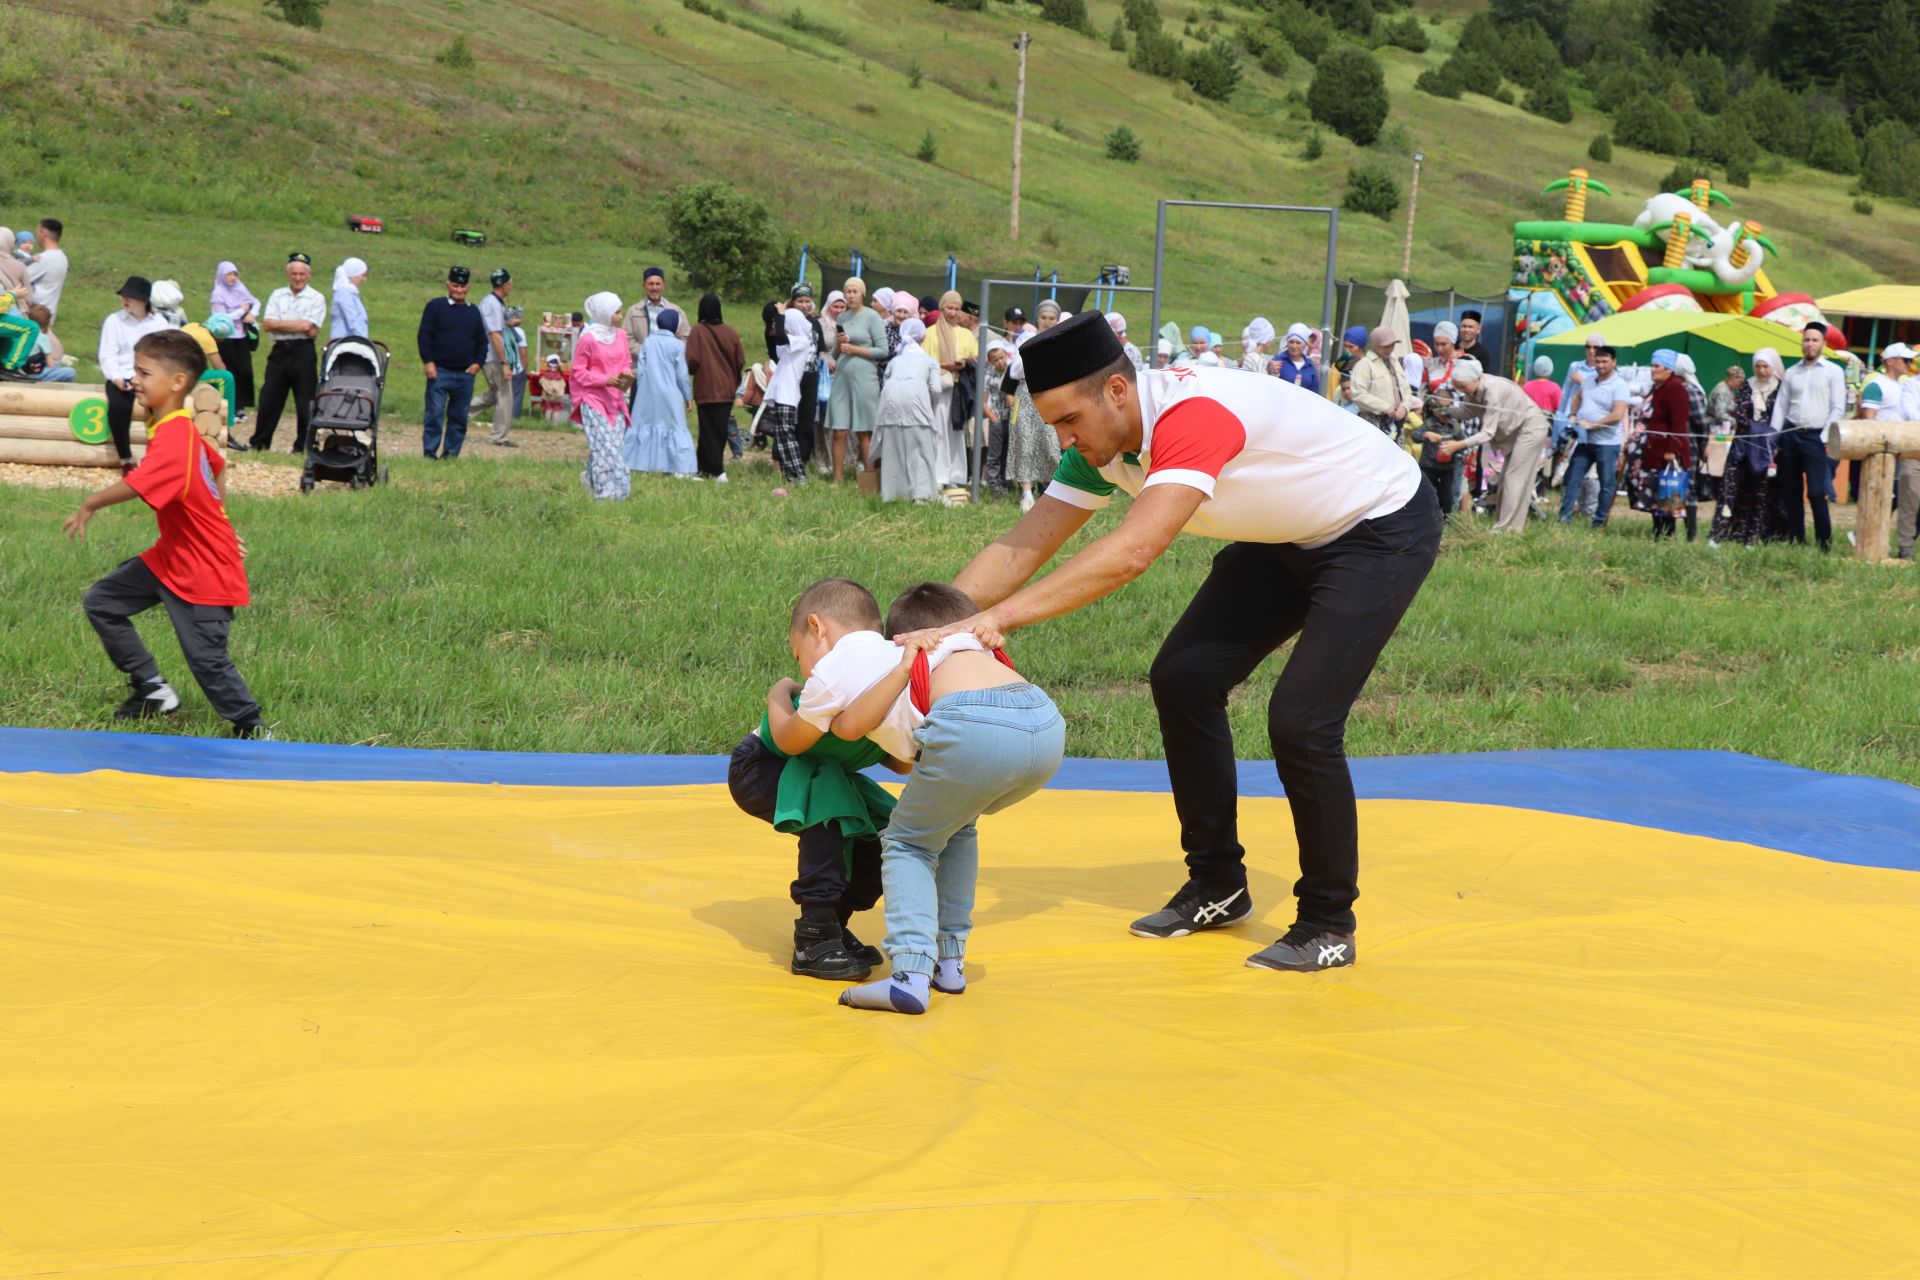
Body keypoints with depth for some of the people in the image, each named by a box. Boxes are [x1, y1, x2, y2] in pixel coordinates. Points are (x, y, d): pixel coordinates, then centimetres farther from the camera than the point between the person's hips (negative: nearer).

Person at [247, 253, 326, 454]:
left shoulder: (316, 298, 2)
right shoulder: (277, 295, 12)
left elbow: (311, 330, -10)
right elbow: (267, 324, -2)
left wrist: (281, 324, -10)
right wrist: (299, 325, -10)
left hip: (303, 353, -3)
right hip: (279, 352, 3)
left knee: (305, 403, -1)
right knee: (269, 399, 6)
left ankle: (303, 445, 9)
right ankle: (259, 443, 16)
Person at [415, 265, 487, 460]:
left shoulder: (474, 311, 14)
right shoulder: (435, 306, 1)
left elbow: (482, 341, 19)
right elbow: (423, 336, -2)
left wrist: (478, 363, 4)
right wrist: (428, 362, -10)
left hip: (466, 373, 4)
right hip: (439, 371, -4)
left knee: (459, 416, 6)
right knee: (434, 414, -7)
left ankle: (451, 452, 13)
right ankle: (430, 453, -5)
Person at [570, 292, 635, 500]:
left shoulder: (620, 336, 7)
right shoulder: (588, 339, -11)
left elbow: (627, 362, 19)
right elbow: (578, 372, -7)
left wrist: (627, 374, -5)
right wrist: (605, 380, -17)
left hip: (615, 398, 6)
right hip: (593, 399, -6)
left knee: (615, 441, 3)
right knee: (603, 443, -10)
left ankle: (591, 477, 22)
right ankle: (606, 491, -8)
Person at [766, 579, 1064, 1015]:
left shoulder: (834, 668, 20)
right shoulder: (893, 655, 38)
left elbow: (789, 741, 38)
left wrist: (779, 697, 56)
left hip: (974, 728, -7)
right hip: (1048, 724, 7)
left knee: (907, 840, 15)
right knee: (954, 825, 31)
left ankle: (911, 974, -2)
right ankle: (949, 962, 31)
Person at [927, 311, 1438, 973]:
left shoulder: (1193, 414, -36)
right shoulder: (1102, 442, -9)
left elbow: (1132, 552, -47)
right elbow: (1023, 546, -8)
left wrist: (1000, 616, -48)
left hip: (1384, 527, -9)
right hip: (1289, 538, 9)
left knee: (1300, 720, -18)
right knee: (1182, 678, 0)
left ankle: (1329, 928, -1)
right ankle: (1218, 888, 15)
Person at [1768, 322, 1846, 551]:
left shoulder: (1833, 371, 3)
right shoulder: (1791, 373, 14)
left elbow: (1838, 408, -1)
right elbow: (1780, 406, 14)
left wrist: (1824, 438, -9)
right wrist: (1774, 440, 6)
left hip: (1815, 436, -4)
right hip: (1789, 435, 5)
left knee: (1816, 492, -12)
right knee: (1790, 492, 6)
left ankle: (1825, 541, -5)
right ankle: (1794, 539, 13)